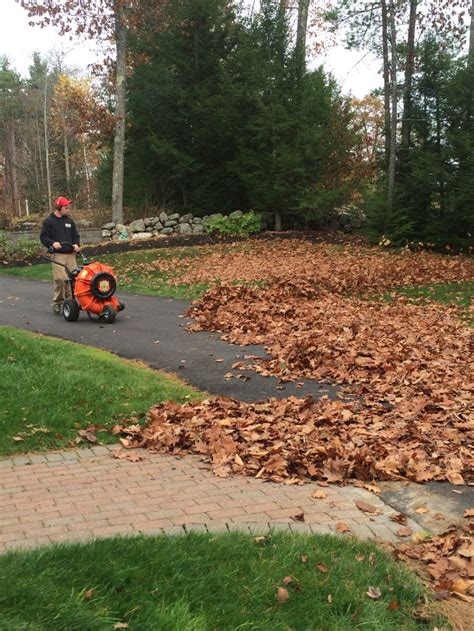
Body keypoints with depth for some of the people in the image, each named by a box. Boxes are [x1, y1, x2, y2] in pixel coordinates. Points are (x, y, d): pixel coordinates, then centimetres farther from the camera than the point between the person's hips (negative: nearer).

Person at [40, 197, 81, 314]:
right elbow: (43, 237, -1)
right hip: (58, 255, -5)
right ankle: (57, 303, -2)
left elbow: (76, 236, 21)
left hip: (70, 254, 5)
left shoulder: (69, 221, 16)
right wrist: (52, 243, -19)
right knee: (60, 279, -14)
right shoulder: (49, 221, 1)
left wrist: (76, 244, 0)